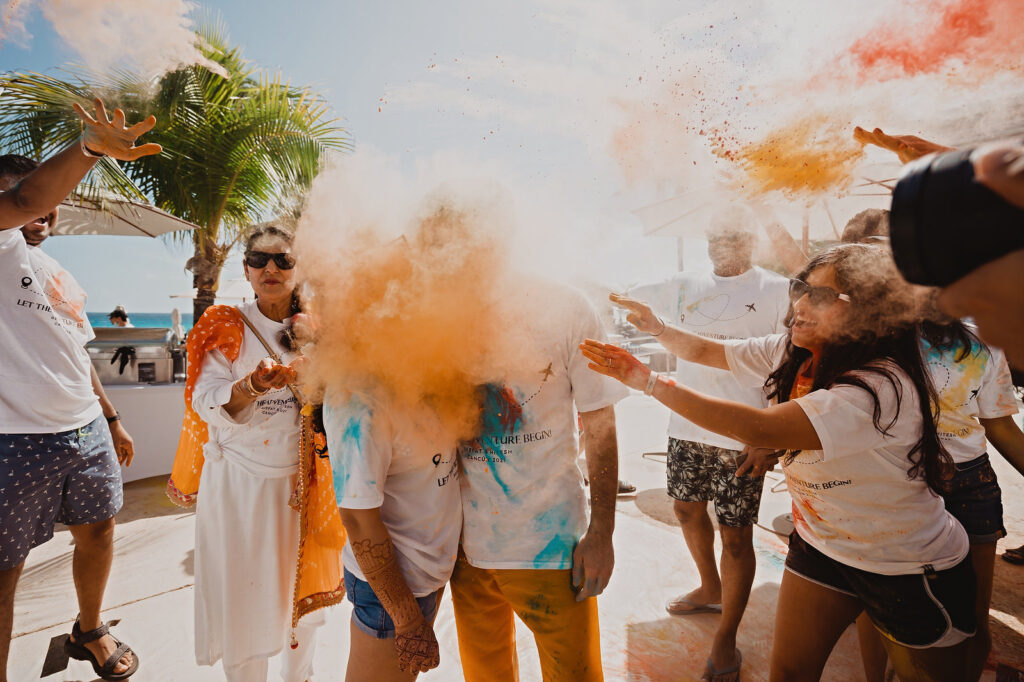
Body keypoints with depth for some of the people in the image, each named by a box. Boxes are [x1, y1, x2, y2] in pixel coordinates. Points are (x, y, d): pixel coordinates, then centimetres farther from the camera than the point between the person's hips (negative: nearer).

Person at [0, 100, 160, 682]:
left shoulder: (64, 277, 18)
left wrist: (112, 419, 21)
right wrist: (90, 148, -36)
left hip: (87, 431, 7)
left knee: (97, 529, 18)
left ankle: (90, 631, 39)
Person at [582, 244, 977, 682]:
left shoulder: (883, 386, -32)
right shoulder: (791, 354, -9)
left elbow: (760, 429, -42)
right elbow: (707, 352, 1)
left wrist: (649, 381, -41)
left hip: (910, 572, -5)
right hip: (819, 544, 6)